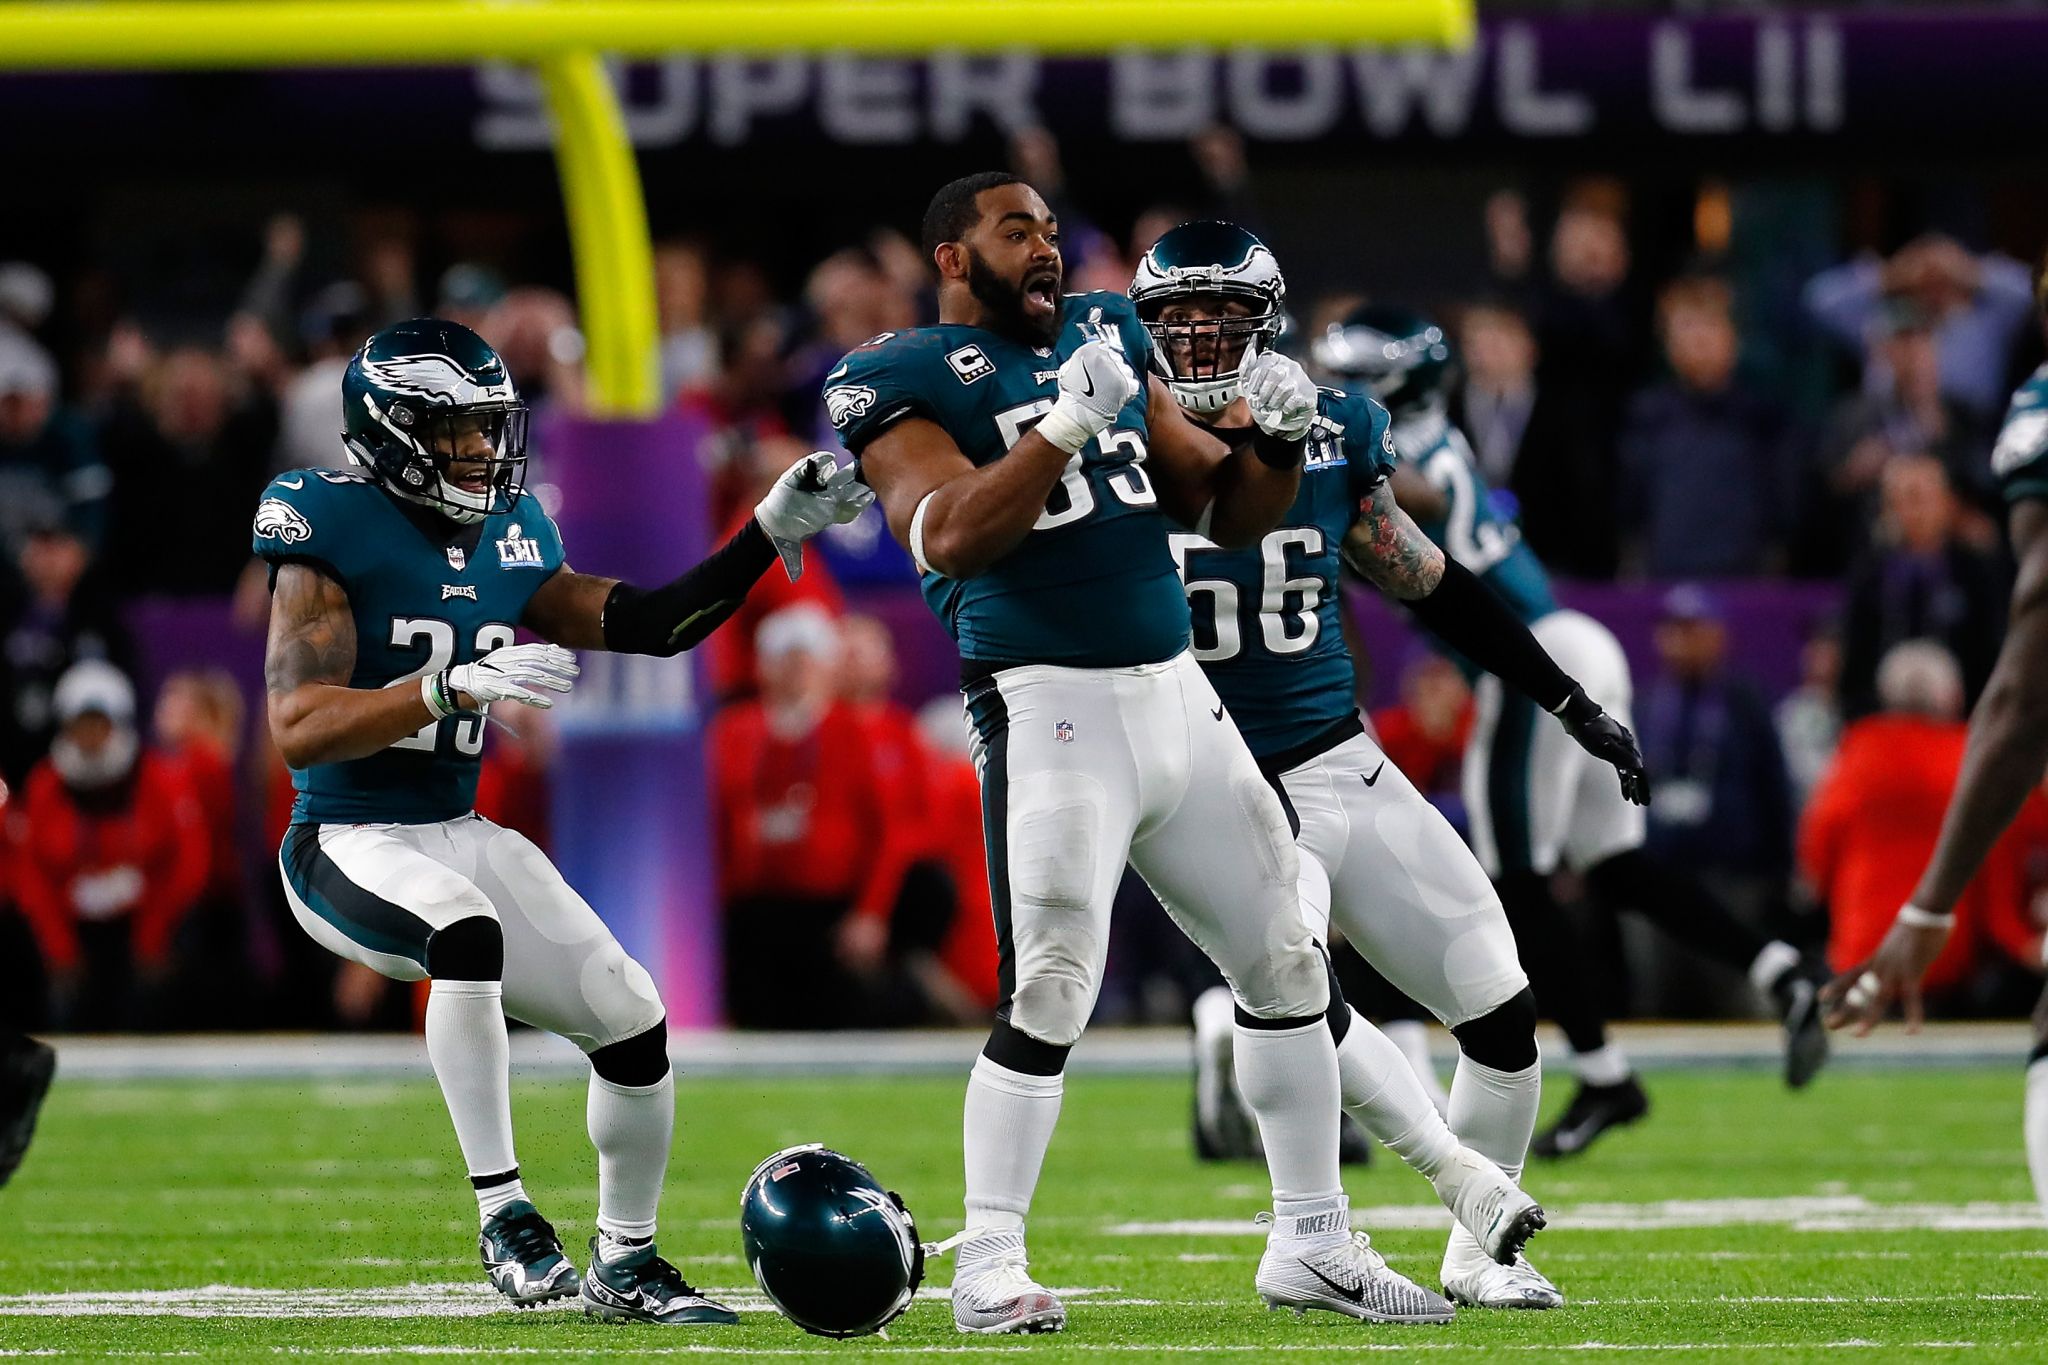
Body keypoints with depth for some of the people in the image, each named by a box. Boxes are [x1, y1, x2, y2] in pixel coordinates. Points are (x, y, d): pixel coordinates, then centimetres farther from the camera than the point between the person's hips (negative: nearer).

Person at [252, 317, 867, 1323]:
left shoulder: (508, 541, 8)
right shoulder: (332, 535, -14)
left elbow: (653, 625, 13)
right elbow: (298, 729, -23)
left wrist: (774, 531, 2)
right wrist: (457, 684, -34)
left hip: (460, 836, 8)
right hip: (346, 848, -8)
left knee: (632, 1022, 0)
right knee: (467, 931, -39)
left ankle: (624, 1262, 21)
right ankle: (503, 1214, -31)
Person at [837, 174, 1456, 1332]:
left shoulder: (1107, 337, 16)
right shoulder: (911, 379, -4)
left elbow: (1227, 510, 19)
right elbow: (950, 539, -20)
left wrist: (1281, 443, -1)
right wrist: (1067, 425, -24)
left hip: (1179, 699, 7)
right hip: (1053, 706, -7)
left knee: (1286, 968, 11)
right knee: (1052, 991, -16)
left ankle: (1314, 1244, 22)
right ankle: (989, 1267, -8)